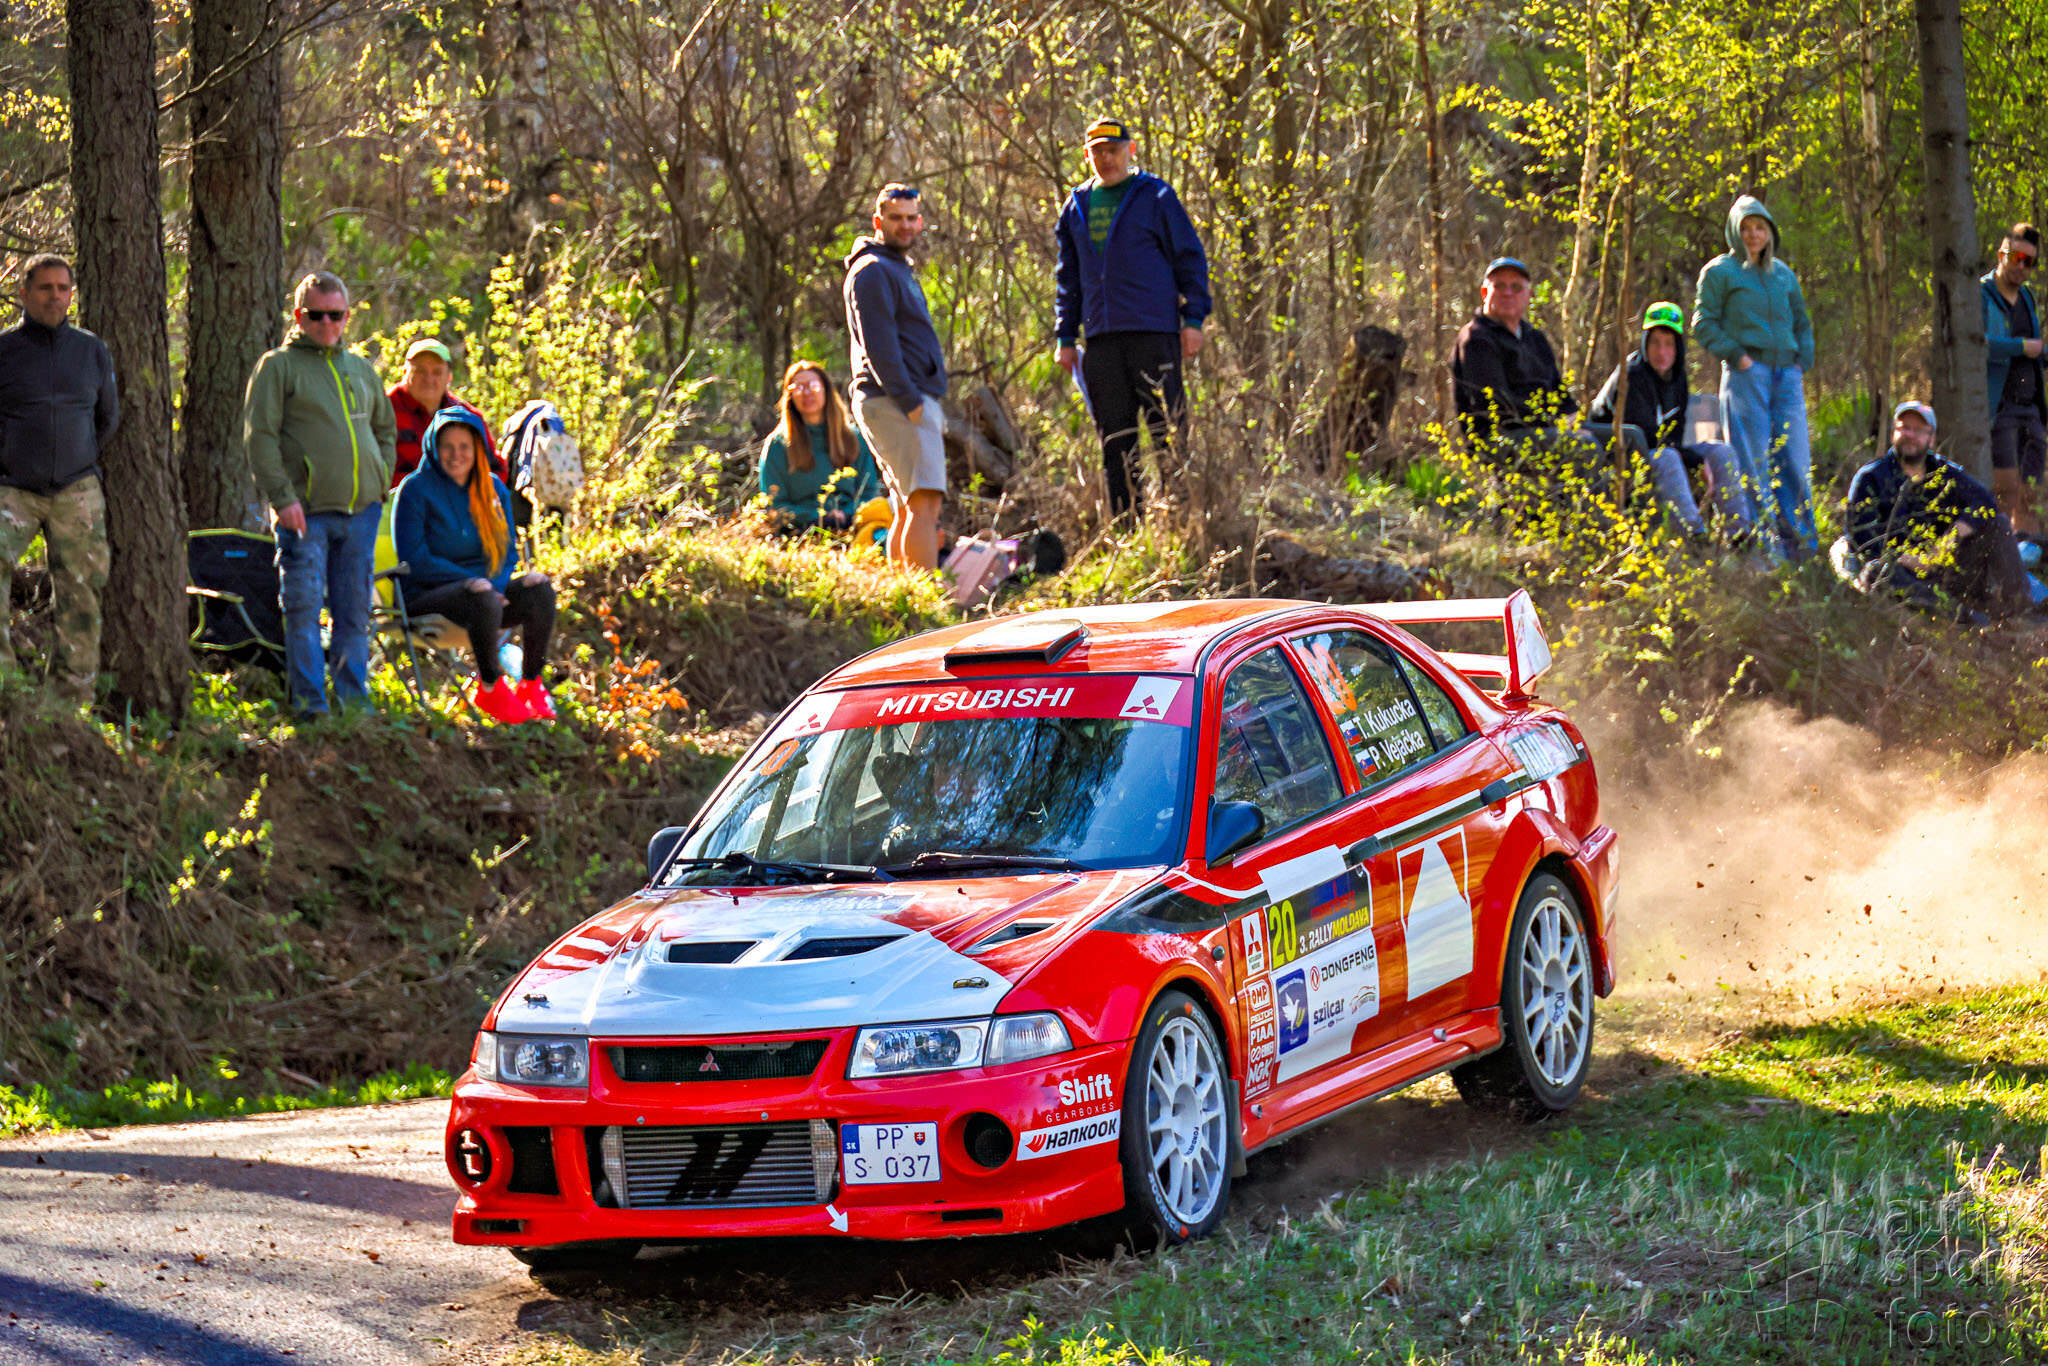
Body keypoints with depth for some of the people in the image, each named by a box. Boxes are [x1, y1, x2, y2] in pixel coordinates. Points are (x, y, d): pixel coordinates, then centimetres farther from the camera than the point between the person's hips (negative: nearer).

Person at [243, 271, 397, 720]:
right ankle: (309, 701, -5)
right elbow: (260, 436, -5)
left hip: (361, 509, 5)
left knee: (355, 610, 7)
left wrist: (381, 480, 12)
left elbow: (385, 429, 28)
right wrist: (282, 497, -13)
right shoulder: (277, 366, 1)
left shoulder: (361, 369, 18)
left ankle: (354, 697, 15)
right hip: (306, 511, -5)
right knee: (304, 607, -8)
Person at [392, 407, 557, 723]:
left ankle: (532, 685, -14)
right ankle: (490, 689, -21)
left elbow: (509, 551, 13)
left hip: (488, 591, 6)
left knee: (538, 588, -21)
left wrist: (496, 583, -11)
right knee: (481, 597, -37)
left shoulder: (494, 489, 12)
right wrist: (473, 582, -18)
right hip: (426, 596, -6)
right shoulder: (416, 489, -5)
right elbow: (414, 560, -11)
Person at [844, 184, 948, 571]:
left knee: (910, 510, 9)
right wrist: (910, 401, -22)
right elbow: (877, 344, -17)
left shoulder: (898, 269, 25)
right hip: (894, 403, -11)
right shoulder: (873, 270, -8)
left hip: (912, 402, 11)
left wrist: (932, 407, 23)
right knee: (925, 500, -20)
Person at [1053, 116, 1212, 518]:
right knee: (1115, 439, 5)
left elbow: (1190, 259, 2)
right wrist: (1066, 337, 16)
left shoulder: (1156, 197, 2)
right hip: (1101, 338, 5)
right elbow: (1068, 278, 21)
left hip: (1153, 332, -5)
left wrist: (1194, 319, -6)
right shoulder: (1077, 206, 16)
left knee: (1167, 431, -7)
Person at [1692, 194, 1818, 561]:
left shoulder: (1783, 274, 19)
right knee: (1753, 462, -6)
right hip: (1746, 373, -4)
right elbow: (1704, 323, 0)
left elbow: (1802, 322, 26)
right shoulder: (1719, 272, 5)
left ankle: (1801, 542, 2)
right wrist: (1736, 355, -10)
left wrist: (1803, 362, 11)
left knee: (1795, 458, -2)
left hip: (1786, 373, 4)